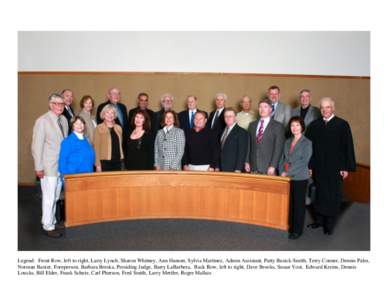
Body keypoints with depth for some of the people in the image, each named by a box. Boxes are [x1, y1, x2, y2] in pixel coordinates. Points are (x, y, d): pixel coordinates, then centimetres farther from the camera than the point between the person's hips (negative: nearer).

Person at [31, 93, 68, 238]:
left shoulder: (64, 120, 7)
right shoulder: (42, 121, -11)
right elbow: (36, 146, -11)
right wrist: (39, 167, -12)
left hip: (61, 165, 6)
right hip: (48, 166, -6)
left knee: (55, 197, 15)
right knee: (49, 198, 1)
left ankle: (52, 221, 27)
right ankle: (48, 226, 14)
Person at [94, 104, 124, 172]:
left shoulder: (119, 128, 12)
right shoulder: (99, 128, -1)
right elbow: (96, 147, -3)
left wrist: (122, 158, 10)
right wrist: (98, 164, -8)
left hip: (117, 162, 4)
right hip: (105, 162, -4)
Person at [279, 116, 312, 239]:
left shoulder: (307, 143, -4)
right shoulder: (287, 142, 12)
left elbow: (303, 161, -13)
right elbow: (282, 158, 12)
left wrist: (288, 172, -15)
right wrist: (282, 172, -3)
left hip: (299, 178, -4)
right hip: (286, 178, 4)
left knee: (299, 204, 5)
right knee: (288, 203, 8)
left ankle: (297, 230, 16)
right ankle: (288, 227, 21)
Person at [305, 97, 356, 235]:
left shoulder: (342, 125, -4)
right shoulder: (314, 125, 3)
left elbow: (348, 147, -4)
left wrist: (346, 167, -7)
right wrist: (309, 166, 0)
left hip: (335, 168, -2)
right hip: (318, 167, 2)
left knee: (333, 196, 7)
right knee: (319, 194, 11)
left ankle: (329, 223, 20)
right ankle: (319, 220, 26)